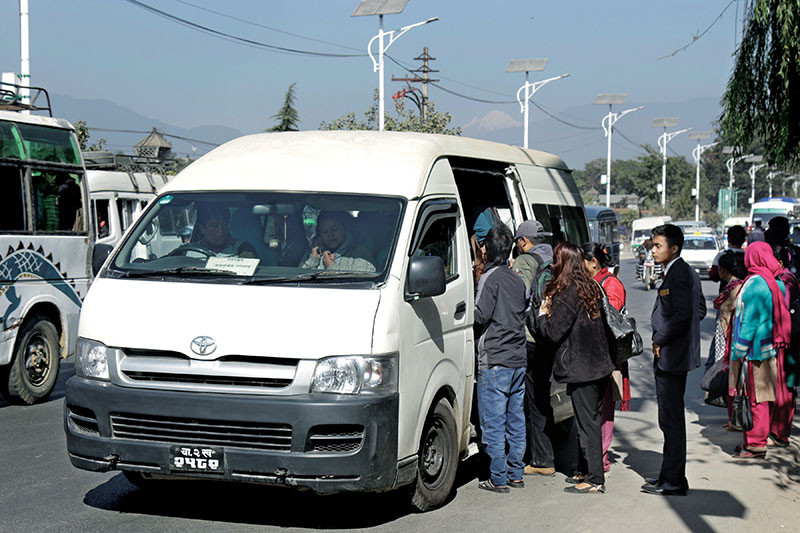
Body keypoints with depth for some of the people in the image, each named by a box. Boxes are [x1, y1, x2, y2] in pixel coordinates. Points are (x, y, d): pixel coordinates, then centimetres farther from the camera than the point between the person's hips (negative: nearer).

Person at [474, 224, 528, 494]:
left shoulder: (490, 278, -10)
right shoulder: (517, 280, 14)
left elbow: (480, 316, -16)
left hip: (494, 361, -8)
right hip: (518, 360, 8)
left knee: (494, 421, -3)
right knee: (516, 419, 13)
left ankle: (498, 479, -2)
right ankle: (516, 473, 18)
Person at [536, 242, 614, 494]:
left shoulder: (567, 294, -16)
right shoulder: (590, 287, 9)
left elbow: (554, 332, -17)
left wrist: (542, 315, 3)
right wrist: (552, 313, 18)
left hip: (580, 368, -9)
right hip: (599, 365, 9)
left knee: (587, 423, -4)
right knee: (592, 421, 16)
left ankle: (595, 480, 0)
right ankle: (586, 471, 26)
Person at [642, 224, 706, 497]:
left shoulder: (677, 274, -18)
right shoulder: (687, 272, 13)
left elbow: (683, 315, -26)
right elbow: (700, 309, 22)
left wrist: (660, 340, -14)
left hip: (670, 357, -11)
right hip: (678, 355, 11)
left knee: (671, 420, -4)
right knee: (672, 419, 16)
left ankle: (673, 481, 2)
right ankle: (672, 475, 25)